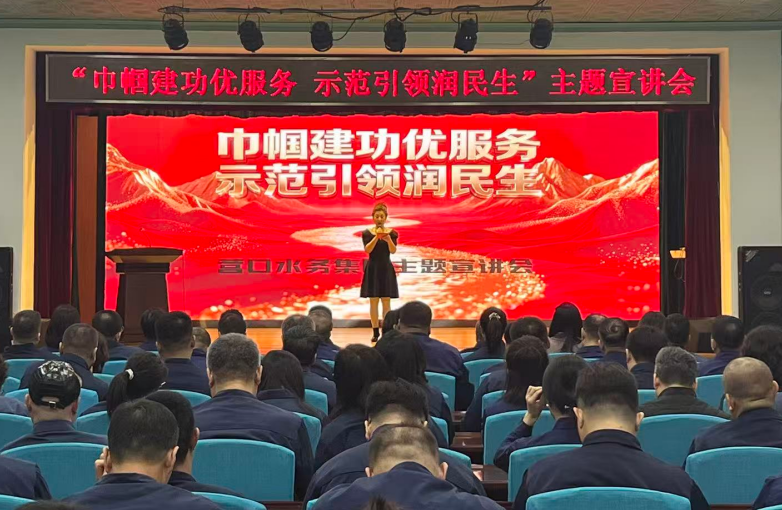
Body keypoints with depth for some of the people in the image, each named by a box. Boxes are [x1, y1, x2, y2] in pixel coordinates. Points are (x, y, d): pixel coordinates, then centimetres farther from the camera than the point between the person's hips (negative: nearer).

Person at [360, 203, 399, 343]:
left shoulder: (392, 233, 1)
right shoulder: (367, 233, 0)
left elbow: (393, 251, -12)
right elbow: (367, 249, -14)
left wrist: (388, 239, -30)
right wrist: (376, 237, -28)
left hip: (386, 269, 0)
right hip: (373, 269, 0)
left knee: (386, 301, -1)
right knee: (373, 301, 0)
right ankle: (375, 332, 4)